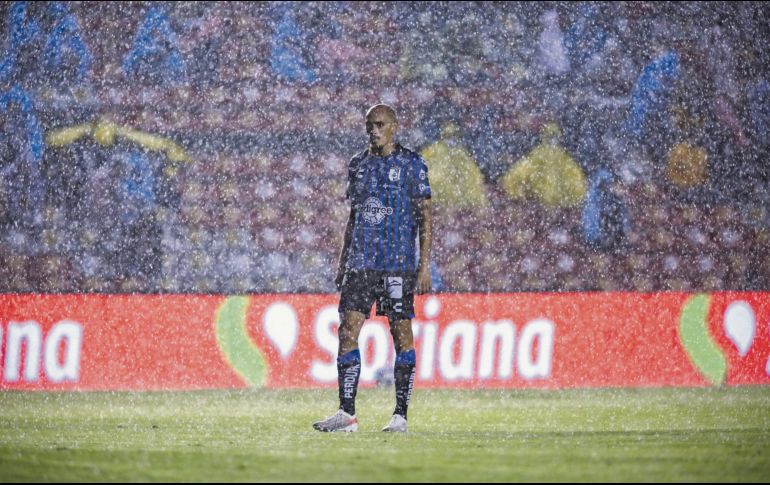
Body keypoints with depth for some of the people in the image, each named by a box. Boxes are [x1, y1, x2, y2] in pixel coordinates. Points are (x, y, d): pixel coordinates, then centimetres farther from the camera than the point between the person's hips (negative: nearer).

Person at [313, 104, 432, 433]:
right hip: (360, 263, 5)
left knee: (402, 333, -2)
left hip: (398, 262, -5)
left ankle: (400, 416, 2)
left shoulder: (411, 165, 0)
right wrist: (342, 262, 15)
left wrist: (425, 264, -8)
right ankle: (346, 414, -4)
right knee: (347, 331, -4)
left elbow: (425, 216, -2)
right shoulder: (359, 165, 14)